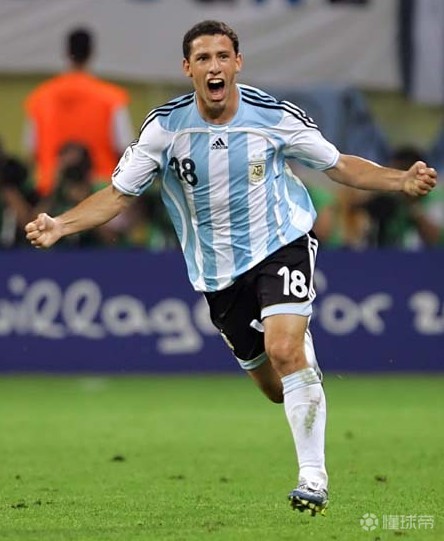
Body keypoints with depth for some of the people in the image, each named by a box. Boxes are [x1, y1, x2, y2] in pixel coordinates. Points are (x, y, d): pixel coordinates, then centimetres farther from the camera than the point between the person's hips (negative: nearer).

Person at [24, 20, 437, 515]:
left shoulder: (274, 117, -12)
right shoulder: (165, 127, -10)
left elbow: (339, 165, -1)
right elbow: (118, 193, -6)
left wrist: (402, 180, -15)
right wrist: (59, 225, -22)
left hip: (282, 245, -3)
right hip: (218, 271, 3)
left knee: (285, 349, -26)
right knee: (274, 387, 9)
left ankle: (313, 475, -18)